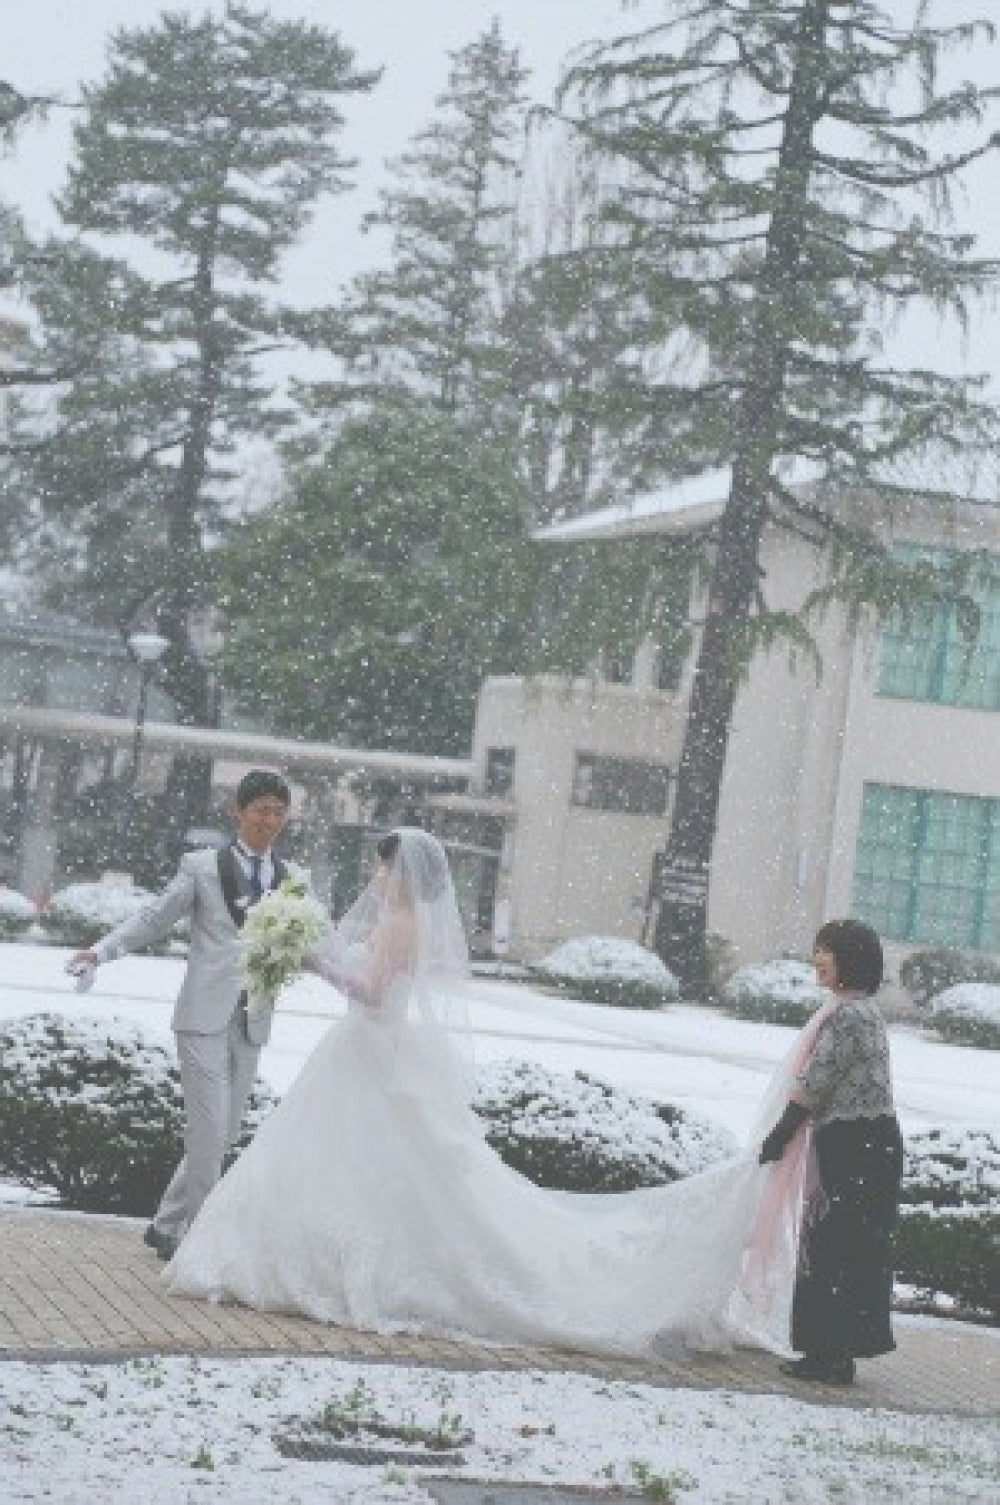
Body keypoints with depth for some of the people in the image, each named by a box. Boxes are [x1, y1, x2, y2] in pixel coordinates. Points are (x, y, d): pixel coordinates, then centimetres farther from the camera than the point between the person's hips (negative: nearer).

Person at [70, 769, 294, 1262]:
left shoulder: (290, 879, 12)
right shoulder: (202, 866, 2)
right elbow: (153, 920, 2)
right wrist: (102, 949, -11)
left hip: (252, 1023, 4)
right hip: (205, 1017, -4)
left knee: (222, 1135, 8)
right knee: (208, 1131, -10)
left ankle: (167, 1226, 22)